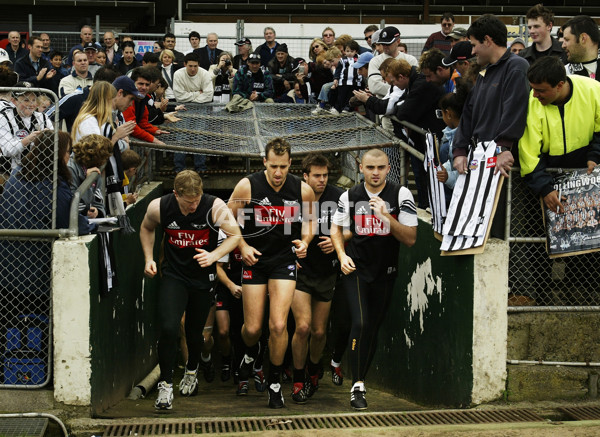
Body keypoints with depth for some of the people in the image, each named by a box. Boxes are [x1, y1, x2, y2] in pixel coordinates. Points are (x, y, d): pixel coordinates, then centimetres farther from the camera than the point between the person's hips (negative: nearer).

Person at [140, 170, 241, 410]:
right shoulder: (158, 207, -14)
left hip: (203, 277, 0)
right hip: (173, 275, 0)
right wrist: (149, 259, -1)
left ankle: (192, 370, 44)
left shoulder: (214, 206, -20)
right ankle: (165, 384, -2)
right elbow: (146, 228, 9)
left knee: (194, 332, 12)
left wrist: (213, 255, -24)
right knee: (168, 328, -18)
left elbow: (235, 235, -10)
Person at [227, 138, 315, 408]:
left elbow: (309, 221, 12)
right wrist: (243, 246, -12)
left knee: (278, 325, -12)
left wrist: (305, 241, -8)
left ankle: (275, 383, 8)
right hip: (255, 259, 0)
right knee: (252, 328, 3)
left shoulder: (303, 190, -6)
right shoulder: (247, 186, -11)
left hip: (285, 261, 0)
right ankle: (250, 356, 41)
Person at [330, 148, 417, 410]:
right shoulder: (350, 196, -1)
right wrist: (342, 255, -2)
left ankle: (360, 381, 26)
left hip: (385, 272, 1)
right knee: (360, 323, -17)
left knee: (373, 328, 9)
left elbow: (410, 239, -10)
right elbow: (337, 227, 15)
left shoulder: (401, 195, -6)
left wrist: (386, 217, -24)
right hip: (356, 269, -1)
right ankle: (357, 386, -11)